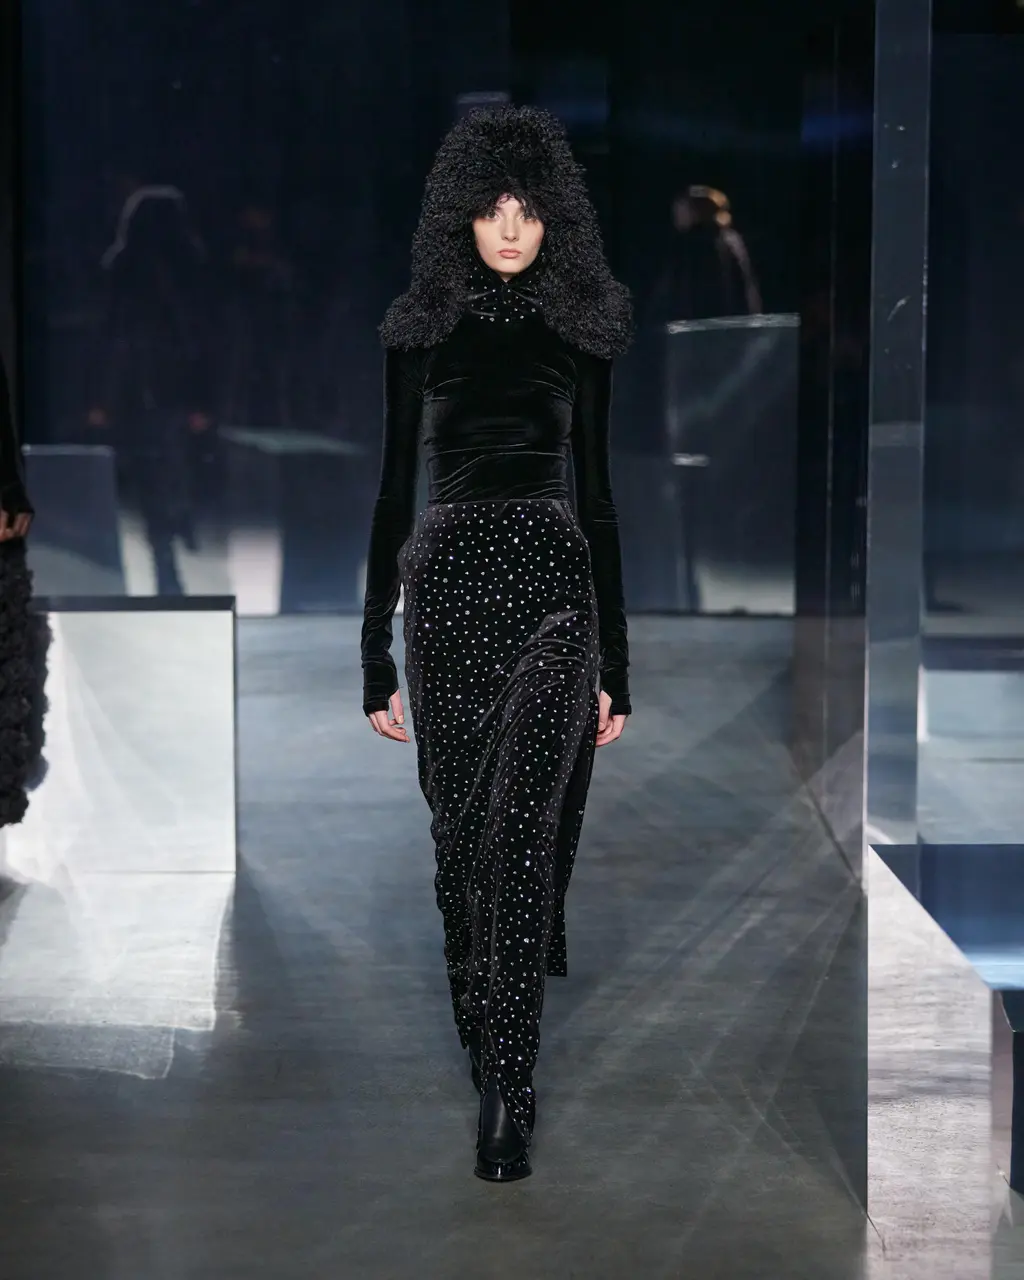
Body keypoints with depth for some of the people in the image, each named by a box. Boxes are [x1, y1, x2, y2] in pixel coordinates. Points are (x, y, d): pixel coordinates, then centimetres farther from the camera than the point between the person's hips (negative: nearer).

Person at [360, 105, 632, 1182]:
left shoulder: (579, 331, 9)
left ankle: (506, 1093, -13)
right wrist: (376, 656, 3)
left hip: (554, 580, -1)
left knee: (522, 833, -13)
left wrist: (616, 662, 8)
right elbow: (394, 491, 7)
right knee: (461, 830, 6)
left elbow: (596, 496, 11)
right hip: (449, 579, 1)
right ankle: (484, 1042, 24)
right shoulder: (421, 331, 7)